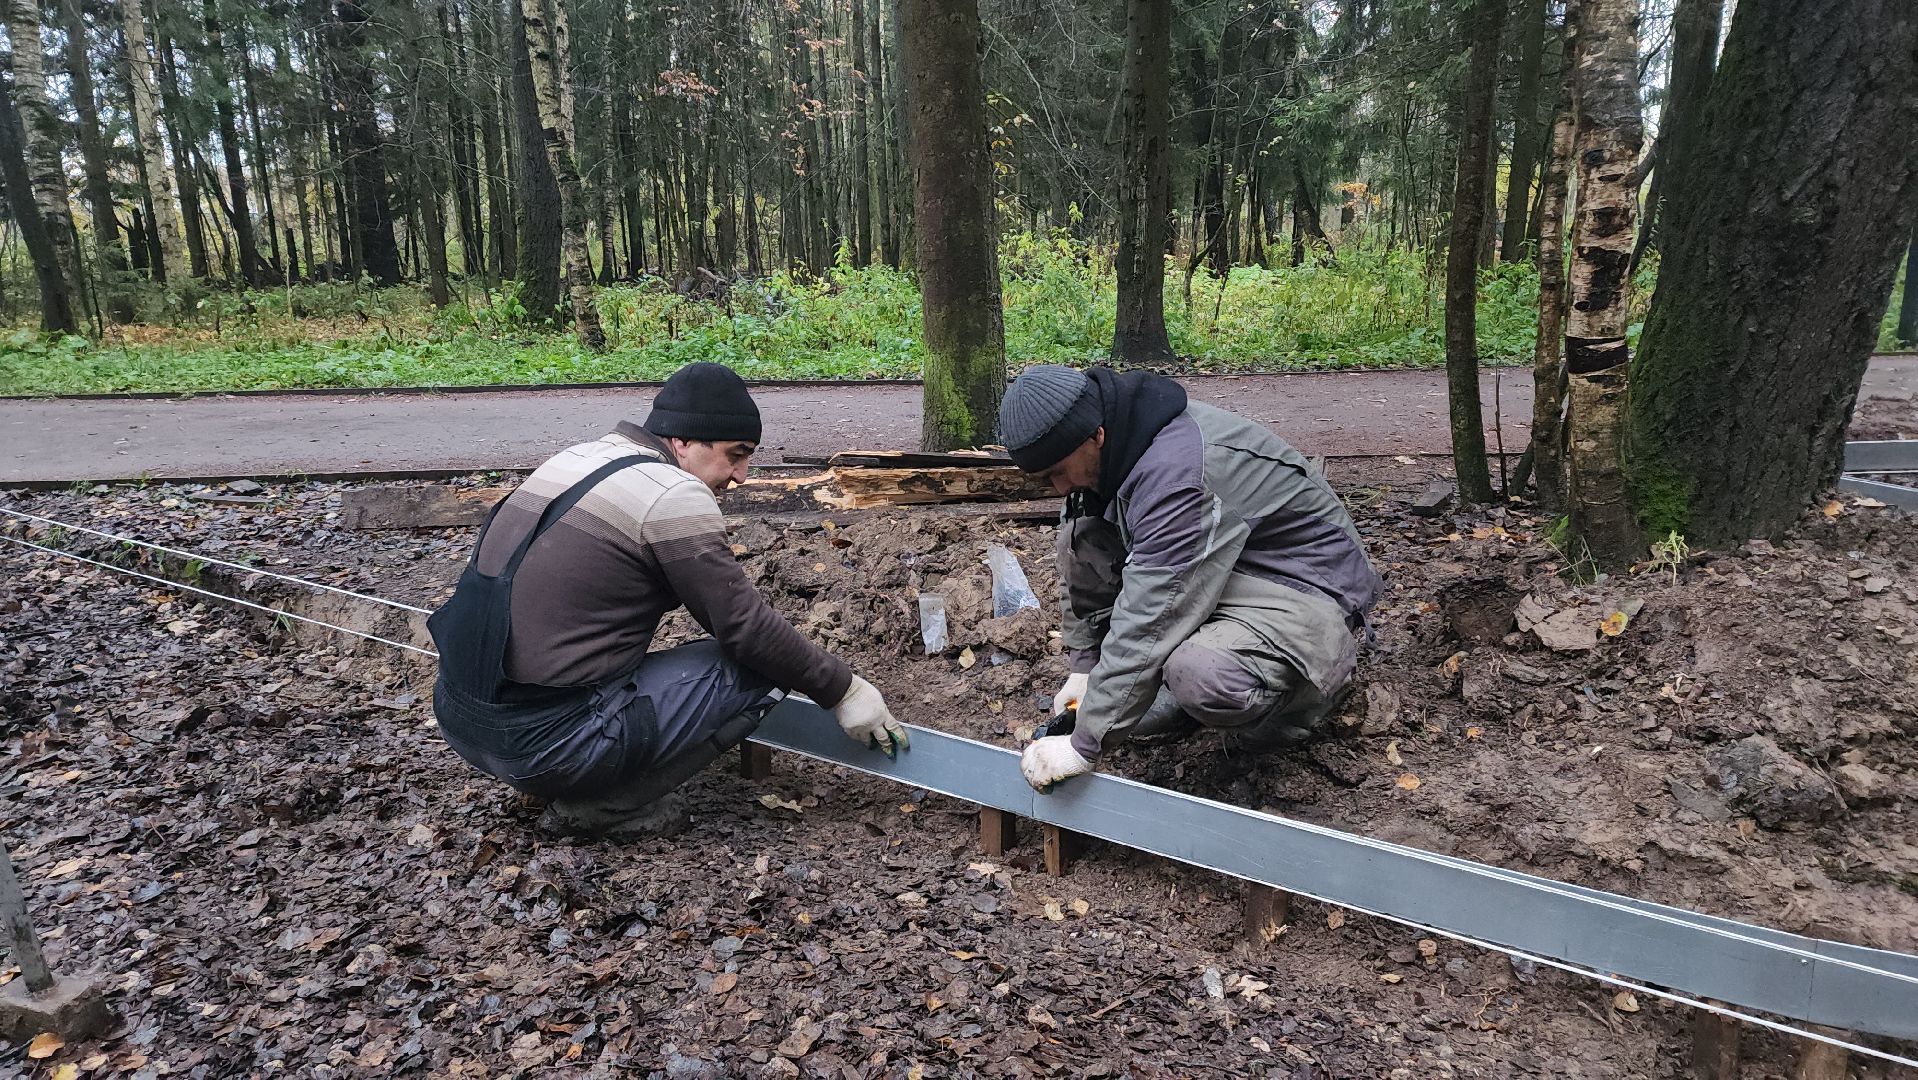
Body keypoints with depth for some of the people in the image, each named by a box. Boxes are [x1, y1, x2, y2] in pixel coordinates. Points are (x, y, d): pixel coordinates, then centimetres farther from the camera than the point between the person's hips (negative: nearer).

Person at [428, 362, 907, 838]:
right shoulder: (673, 494, -13)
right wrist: (843, 689, 1)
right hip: (547, 743, -9)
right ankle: (607, 805, -2)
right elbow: (747, 626, -10)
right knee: (760, 669, -6)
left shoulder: (573, 458, 12)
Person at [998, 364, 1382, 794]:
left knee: (1199, 677, -38)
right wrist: (1083, 667, 5)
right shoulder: (1116, 445, -5)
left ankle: (1293, 696, -1)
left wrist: (1084, 746, -29)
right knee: (1080, 532, -6)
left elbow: (1147, 621, -34)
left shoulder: (1178, 472, -33)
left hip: (1308, 591, -8)